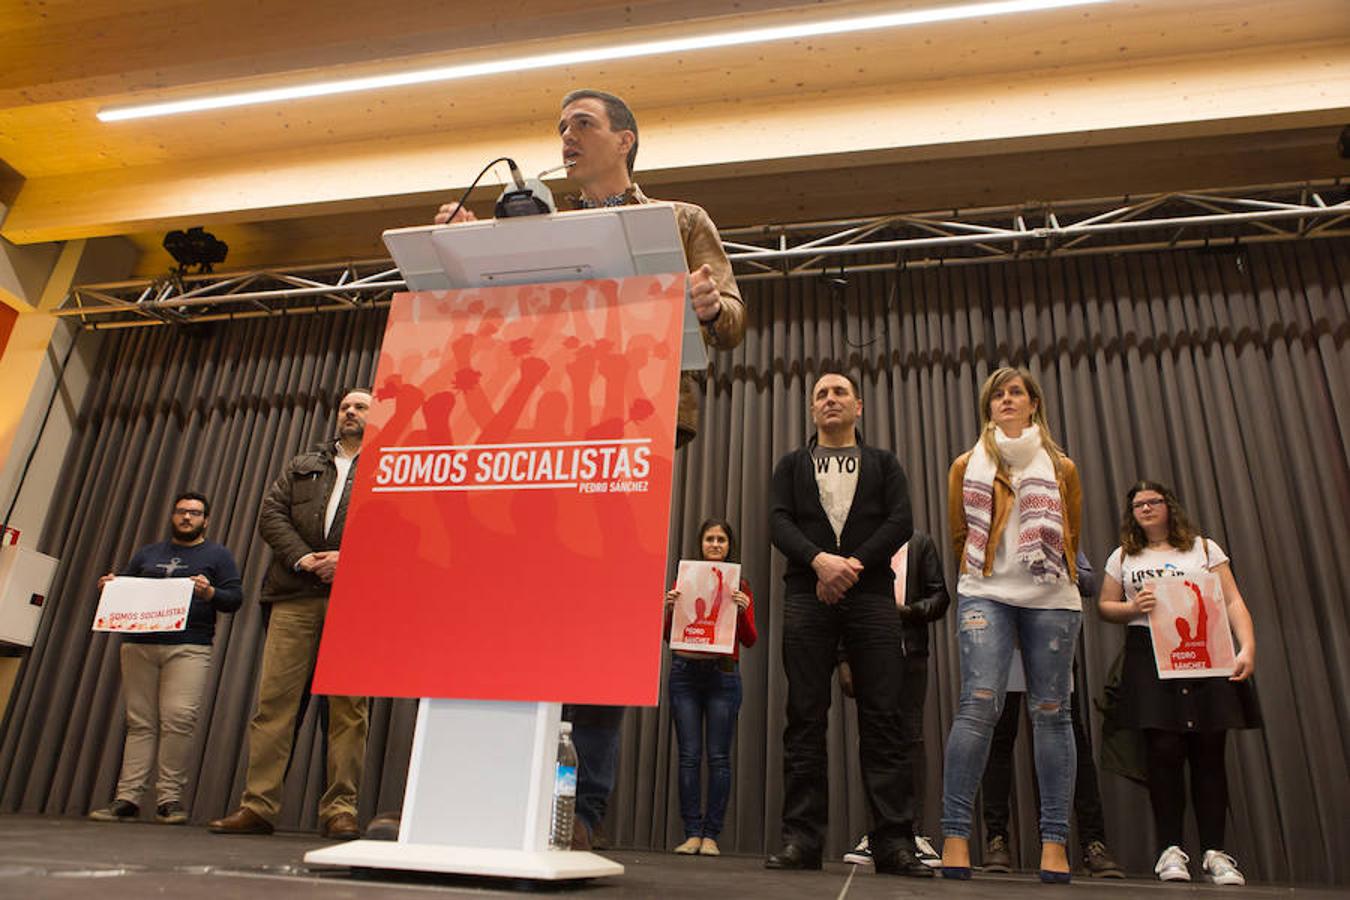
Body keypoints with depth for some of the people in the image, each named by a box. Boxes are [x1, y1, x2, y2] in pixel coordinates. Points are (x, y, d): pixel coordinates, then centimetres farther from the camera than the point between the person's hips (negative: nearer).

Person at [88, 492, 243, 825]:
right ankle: (127, 797, 3)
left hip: (188, 647, -3)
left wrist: (210, 593, -16)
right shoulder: (147, 554, 25)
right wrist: (108, 587, 2)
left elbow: (235, 597, 3)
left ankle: (170, 797, -8)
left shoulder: (217, 555, 13)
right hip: (138, 645, 4)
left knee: (179, 717, -14)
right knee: (140, 722, 0)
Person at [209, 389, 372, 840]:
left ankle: (340, 810, 0)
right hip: (296, 596, 3)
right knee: (274, 697, -2)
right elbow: (271, 513, 13)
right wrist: (301, 558, -4)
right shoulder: (302, 465, 25)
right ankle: (258, 805, 3)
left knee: (348, 705, -4)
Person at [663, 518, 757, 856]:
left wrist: (743, 610, -16)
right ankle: (691, 833, 8)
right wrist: (669, 607, -11)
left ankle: (711, 835, 7)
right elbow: (668, 635, 8)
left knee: (719, 757, -1)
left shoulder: (740, 587, 6)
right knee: (689, 755, 1)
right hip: (685, 672, 1)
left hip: (723, 675, -1)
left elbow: (749, 641, 1)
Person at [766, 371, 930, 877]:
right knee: (805, 717, -3)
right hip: (807, 595, 0)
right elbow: (779, 522, 3)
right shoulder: (792, 465, 19)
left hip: (870, 594, 0)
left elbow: (901, 521, 3)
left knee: (882, 716, -5)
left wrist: (852, 564, -12)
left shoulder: (884, 464, 19)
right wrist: (820, 560, -16)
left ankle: (893, 841, -2)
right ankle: (801, 840, -1)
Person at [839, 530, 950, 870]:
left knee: (911, 737, -3)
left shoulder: (920, 543, 12)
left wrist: (909, 610, -12)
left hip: (910, 652, 0)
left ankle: (914, 831, -1)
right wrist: (843, 660, -1)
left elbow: (940, 597, 8)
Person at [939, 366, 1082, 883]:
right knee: (980, 704, -14)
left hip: (1051, 597, 2)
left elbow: (1072, 535, 20)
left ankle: (1054, 842, 5)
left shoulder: (1062, 468, 14)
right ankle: (955, 834, -10)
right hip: (986, 594, -1)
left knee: (1051, 711, -1)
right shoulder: (968, 466, 12)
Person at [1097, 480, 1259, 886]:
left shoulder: (1204, 548, 12)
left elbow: (1233, 601, 5)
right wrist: (1132, 607, -8)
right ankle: (1170, 849, 0)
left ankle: (1214, 852, 7)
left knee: (1208, 751, -1)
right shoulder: (1123, 557, 15)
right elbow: (1104, 606, 13)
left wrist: (1247, 647, -10)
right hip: (1149, 659, 0)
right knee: (1164, 749, -8)